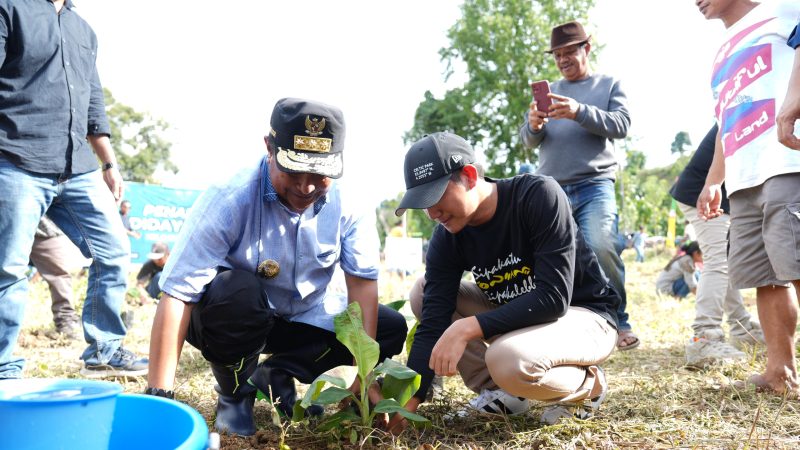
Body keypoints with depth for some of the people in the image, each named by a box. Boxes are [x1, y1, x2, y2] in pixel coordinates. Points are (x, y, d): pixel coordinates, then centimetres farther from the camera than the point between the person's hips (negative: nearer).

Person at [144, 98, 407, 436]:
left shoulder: (346, 208, -17)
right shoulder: (229, 201, -29)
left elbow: (363, 282, -17)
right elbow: (176, 294, -32)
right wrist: (159, 395, -37)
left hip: (306, 319, 4)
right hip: (230, 319, -4)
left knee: (391, 328, -9)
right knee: (237, 291, -38)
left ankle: (276, 376, -1)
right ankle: (234, 393, -8)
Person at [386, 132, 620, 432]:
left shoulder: (538, 196, -26)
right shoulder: (446, 238, -10)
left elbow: (554, 298, -31)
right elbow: (434, 321, -14)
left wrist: (468, 328, -36)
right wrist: (408, 401, -23)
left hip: (587, 315, -6)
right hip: (514, 312, 6)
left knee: (508, 359, -36)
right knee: (423, 294, -5)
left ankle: (585, 384, -3)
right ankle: (499, 390, 0)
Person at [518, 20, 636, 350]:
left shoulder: (610, 85, 13)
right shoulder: (548, 91, 20)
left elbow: (621, 125, -4)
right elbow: (528, 141, 15)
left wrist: (580, 112, -19)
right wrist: (533, 126, -10)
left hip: (594, 186, -3)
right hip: (551, 190, 4)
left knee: (601, 248, -21)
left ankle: (618, 321, -6)